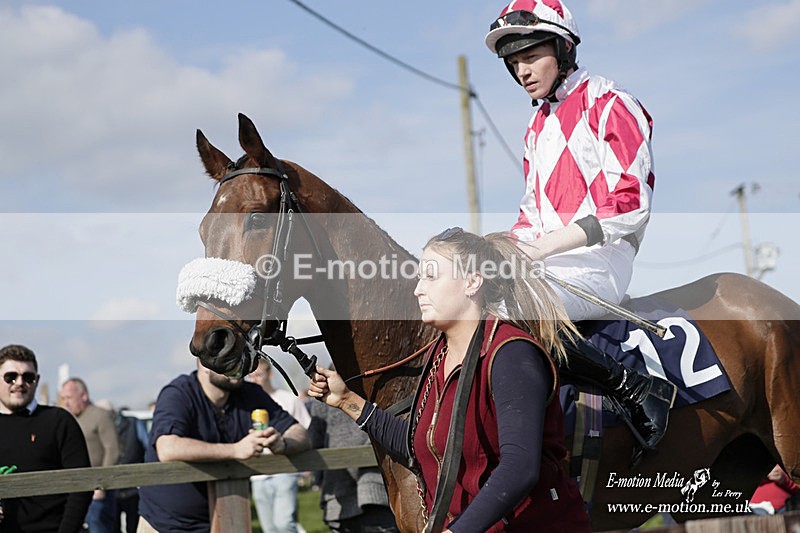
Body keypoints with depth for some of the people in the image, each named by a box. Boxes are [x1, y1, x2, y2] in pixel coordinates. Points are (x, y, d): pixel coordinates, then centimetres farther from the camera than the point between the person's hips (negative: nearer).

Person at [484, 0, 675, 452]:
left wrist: (547, 245, -20)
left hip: (599, 262, -9)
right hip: (547, 262, 9)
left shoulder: (609, 105, -5)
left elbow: (629, 204, -14)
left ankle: (639, 390, -22)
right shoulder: (538, 126, 22)